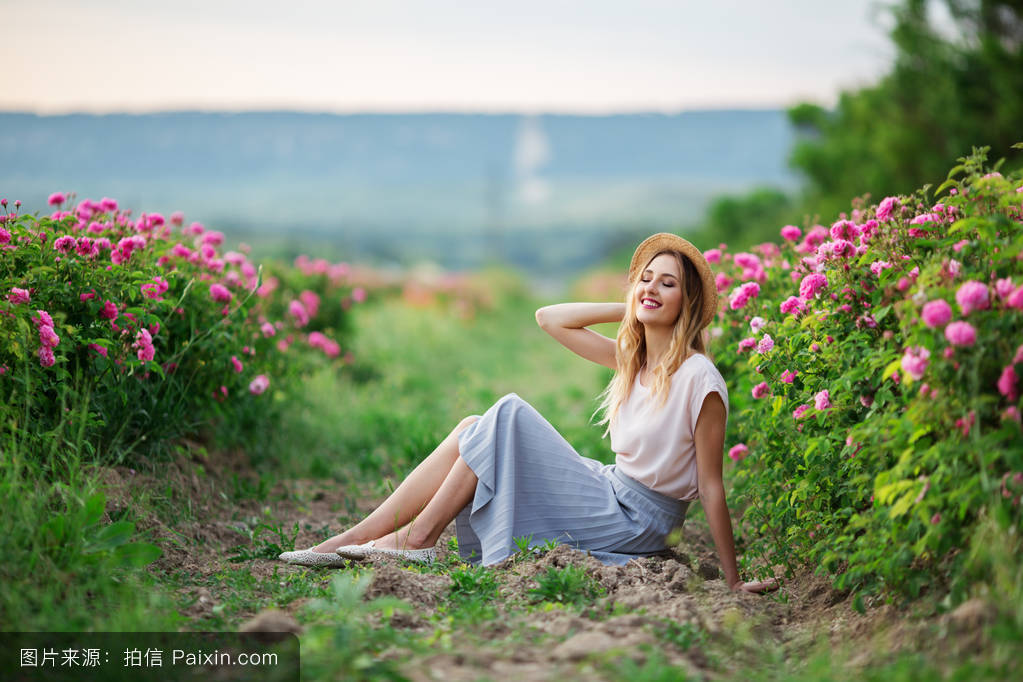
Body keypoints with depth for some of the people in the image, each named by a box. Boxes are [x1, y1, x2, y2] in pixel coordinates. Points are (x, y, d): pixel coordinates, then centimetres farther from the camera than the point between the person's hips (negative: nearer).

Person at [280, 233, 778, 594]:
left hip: (636, 520, -8)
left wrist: (733, 583, -13)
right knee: (473, 430, -5)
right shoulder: (630, 357, 7)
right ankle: (354, 539, -7)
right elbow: (549, 319, 10)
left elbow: (711, 485, -14)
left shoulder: (699, 379, -15)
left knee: (508, 417, -17)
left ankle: (419, 536, -9)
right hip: (612, 493, 8)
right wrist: (631, 310, 4)